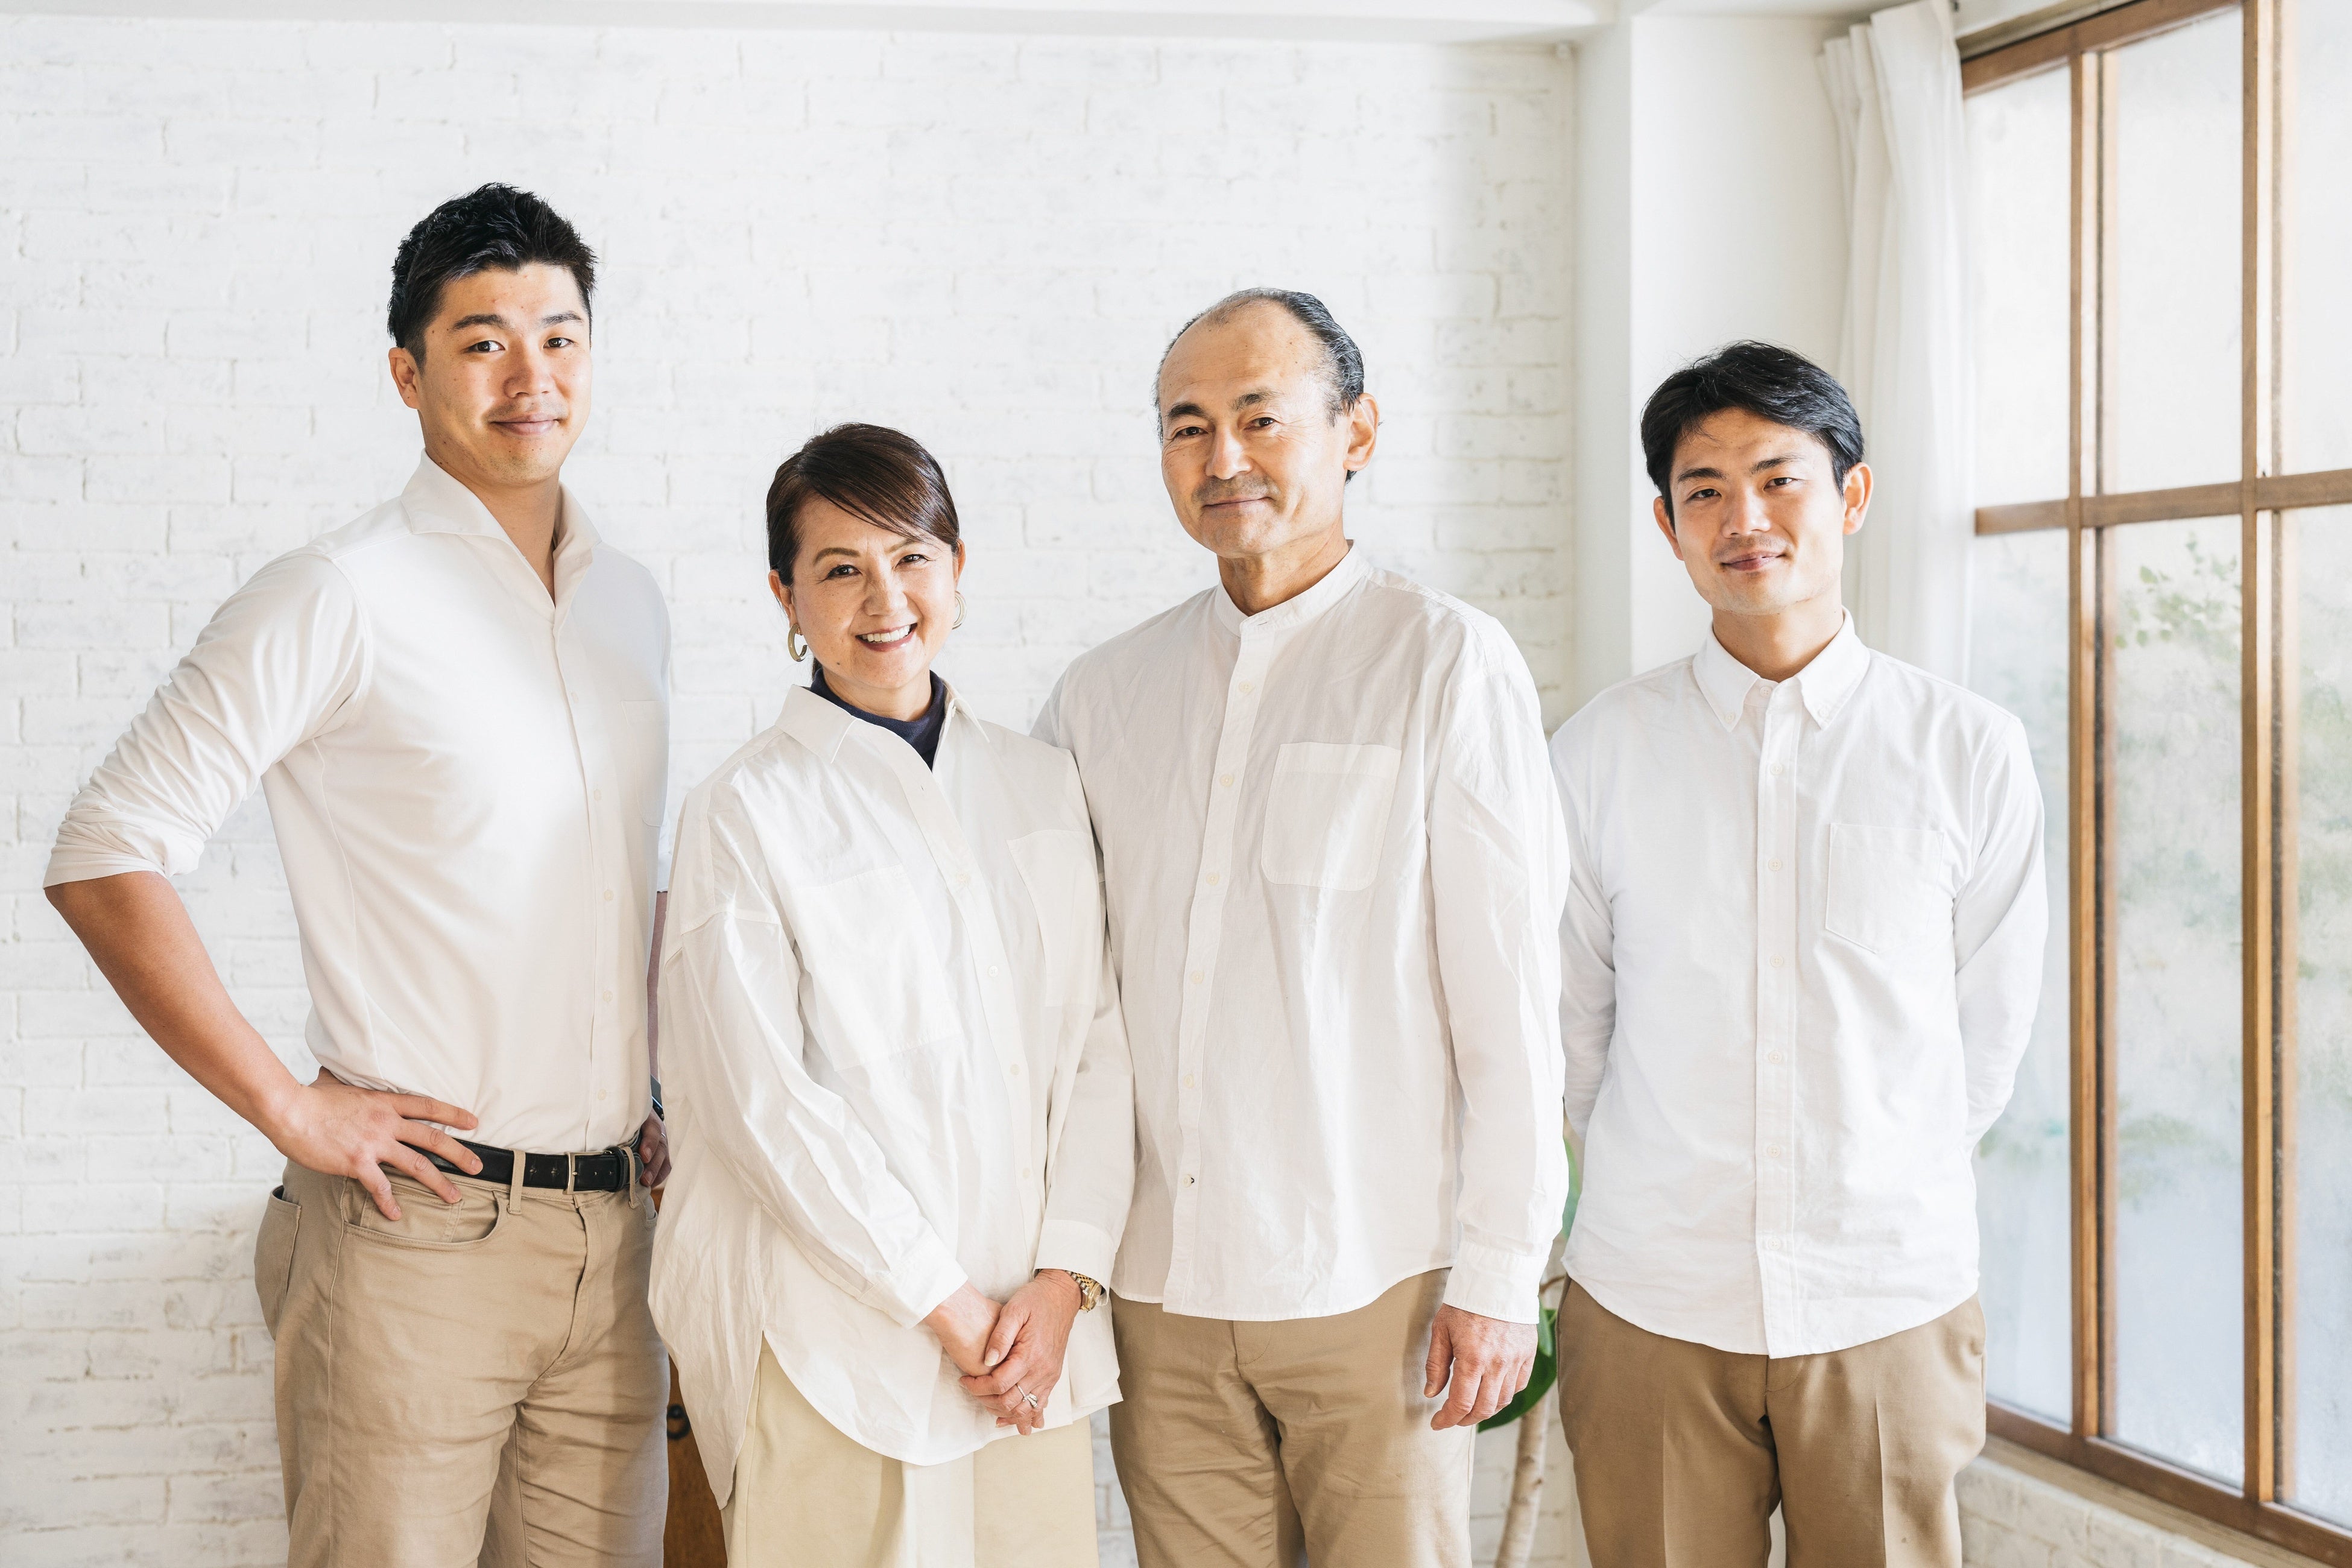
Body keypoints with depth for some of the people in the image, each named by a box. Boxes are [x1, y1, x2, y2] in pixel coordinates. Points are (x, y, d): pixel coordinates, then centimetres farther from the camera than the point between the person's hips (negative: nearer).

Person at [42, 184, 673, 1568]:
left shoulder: (633, 605, 13)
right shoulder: (340, 598, -7)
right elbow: (106, 859, -10)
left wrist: (659, 1099, 12)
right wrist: (289, 1108, -12)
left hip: (614, 1234, 6)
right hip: (419, 1231, -6)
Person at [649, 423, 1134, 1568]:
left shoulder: (1041, 788, 10)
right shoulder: (746, 811, -3)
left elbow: (1100, 1045, 8)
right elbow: (762, 1100, -9)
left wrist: (1065, 1277, -4)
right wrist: (947, 1306, -9)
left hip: (1033, 1335, 4)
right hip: (830, 1334, -4)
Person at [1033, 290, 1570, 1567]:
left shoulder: (1447, 663, -3)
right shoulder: (1103, 695, 9)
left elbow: (1510, 991, -5)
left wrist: (1499, 1270, -8)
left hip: (1377, 1287, -3)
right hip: (1161, 1290, 4)